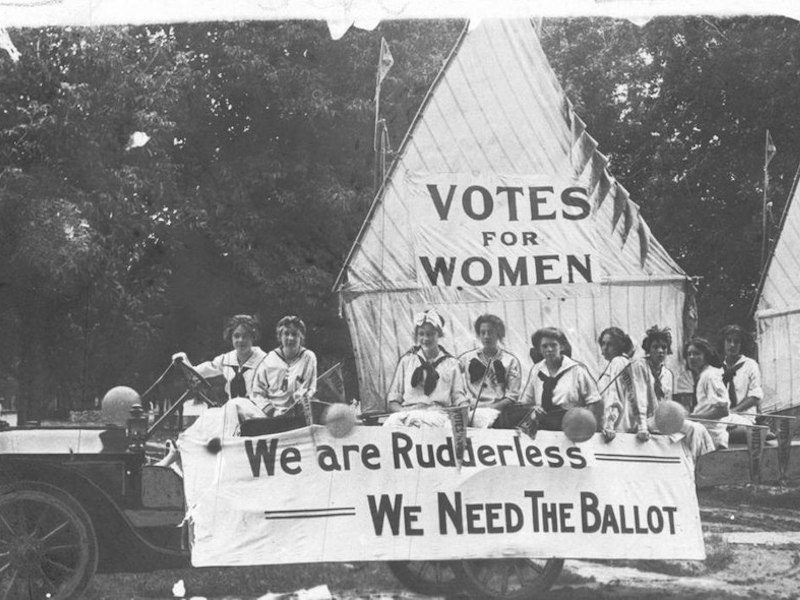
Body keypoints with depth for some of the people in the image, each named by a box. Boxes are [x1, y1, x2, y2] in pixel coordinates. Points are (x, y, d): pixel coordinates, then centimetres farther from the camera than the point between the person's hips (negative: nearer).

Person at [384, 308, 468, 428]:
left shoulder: (451, 363, 18)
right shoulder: (406, 360, 19)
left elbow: (459, 398, 14)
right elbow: (392, 400, 15)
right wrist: (404, 413, -8)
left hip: (438, 415, -1)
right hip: (407, 412, 1)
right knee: (393, 421, -38)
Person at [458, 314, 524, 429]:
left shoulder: (511, 361, 11)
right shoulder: (468, 358, 17)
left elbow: (512, 397, 4)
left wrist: (490, 407, -11)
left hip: (498, 410, -1)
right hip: (472, 410, 1)